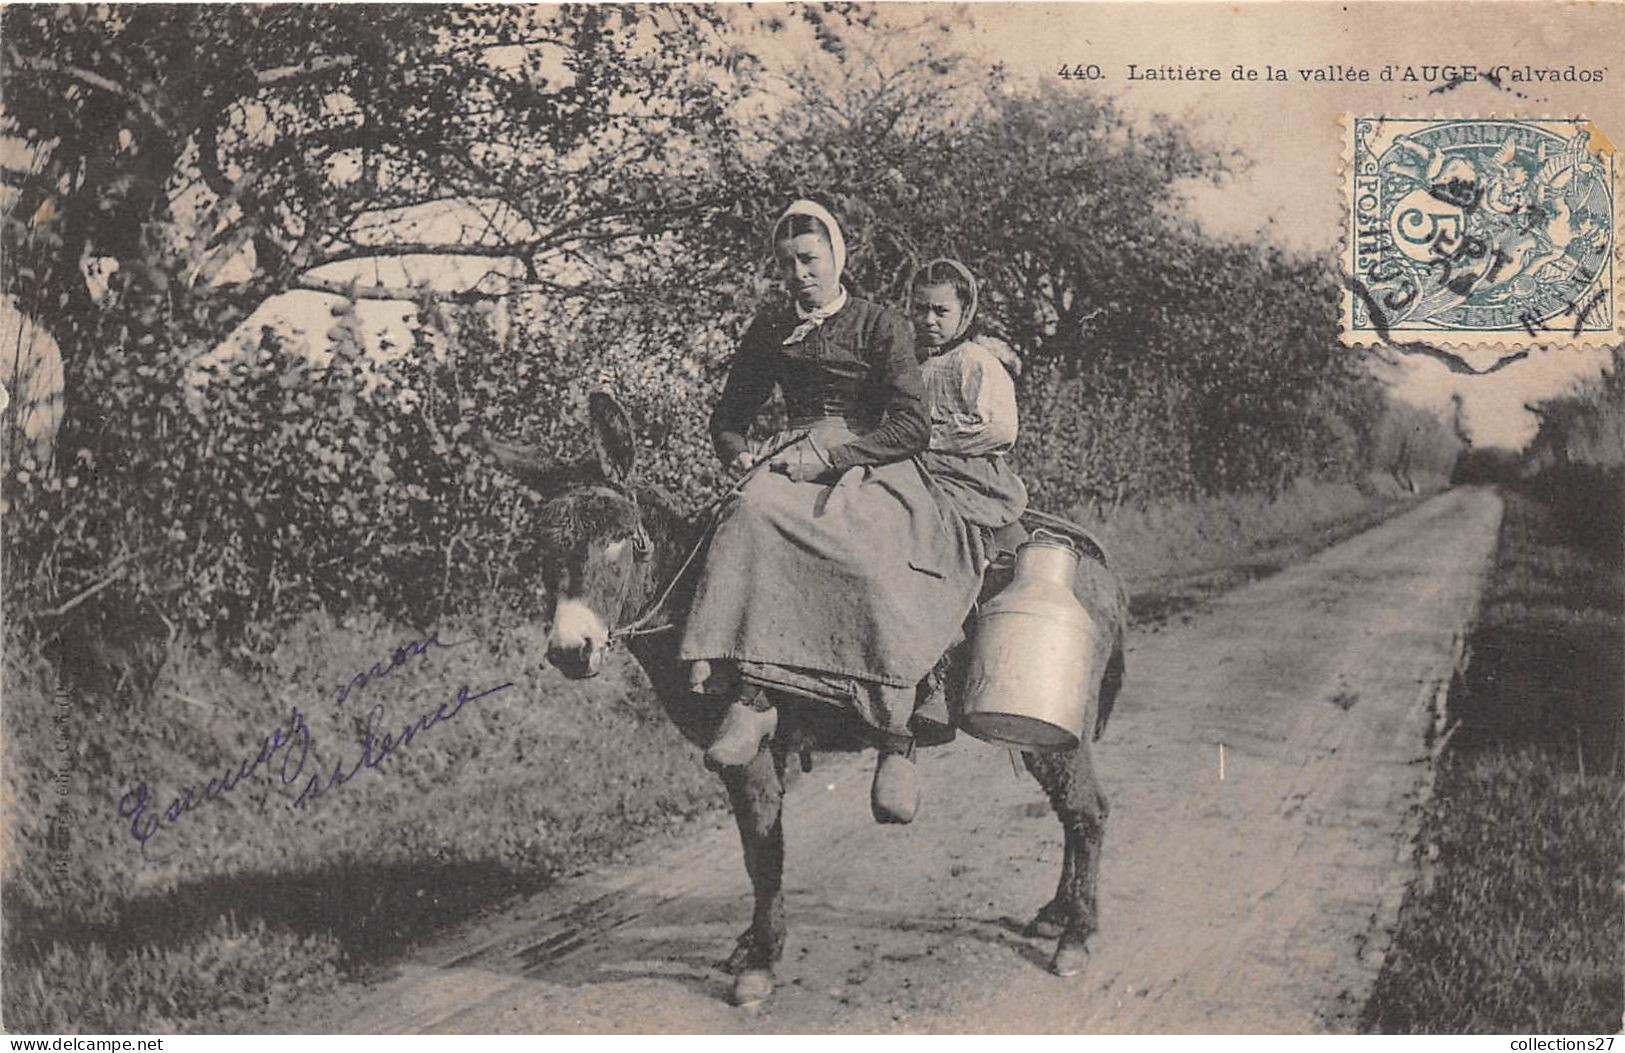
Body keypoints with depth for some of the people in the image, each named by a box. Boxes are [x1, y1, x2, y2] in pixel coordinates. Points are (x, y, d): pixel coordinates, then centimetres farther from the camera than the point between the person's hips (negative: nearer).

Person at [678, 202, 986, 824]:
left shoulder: (881, 327, 3)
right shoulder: (769, 331, 16)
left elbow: (913, 428, -6)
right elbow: (728, 416, 22)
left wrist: (828, 454, -15)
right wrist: (738, 450, -2)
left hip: (873, 468, -3)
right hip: (797, 465, 3)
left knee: (875, 566, -35)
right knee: (752, 516, -33)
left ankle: (895, 740, -30)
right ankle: (749, 697, -38)